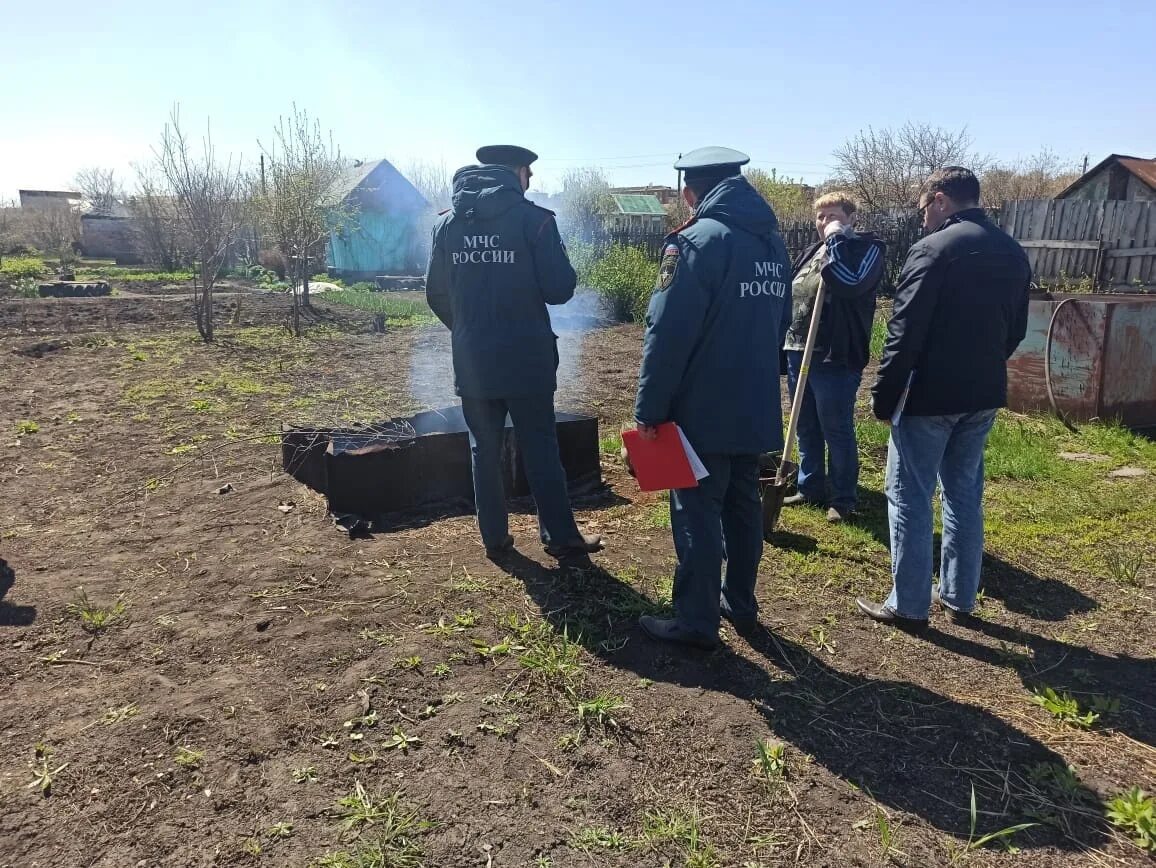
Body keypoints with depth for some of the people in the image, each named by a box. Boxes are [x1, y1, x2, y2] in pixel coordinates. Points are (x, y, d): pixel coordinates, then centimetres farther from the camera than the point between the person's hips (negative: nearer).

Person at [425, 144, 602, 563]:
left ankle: (495, 537, 22)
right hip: (526, 357, -3)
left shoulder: (447, 223, 6)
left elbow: (436, 295, 9)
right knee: (540, 449, 7)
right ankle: (561, 537, 15)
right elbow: (559, 289, -12)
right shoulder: (533, 218, -8)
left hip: (472, 359, 3)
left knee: (485, 450, 13)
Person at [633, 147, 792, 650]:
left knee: (697, 514, 1)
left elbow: (668, 334, -19)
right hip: (756, 407, 8)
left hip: (701, 411, -8)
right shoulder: (773, 242, 11)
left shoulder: (698, 241, -14)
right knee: (743, 504, 16)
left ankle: (696, 622, 9)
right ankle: (740, 603, 29)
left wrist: (649, 409, -14)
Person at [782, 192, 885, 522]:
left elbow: (849, 282, -27)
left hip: (836, 358, -7)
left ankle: (844, 498, 13)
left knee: (837, 431, 0)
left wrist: (837, 239, -17)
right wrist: (785, 345, 17)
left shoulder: (867, 249, -6)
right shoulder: (811, 253, 16)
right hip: (798, 352, 7)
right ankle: (810, 488, 28)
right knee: (806, 428, 15)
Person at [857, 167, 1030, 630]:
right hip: (983, 394, 8)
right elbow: (1015, 330, 16)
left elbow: (905, 332, -17)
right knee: (965, 494, 16)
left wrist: (884, 395, -11)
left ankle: (908, 605, 8)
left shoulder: (933, 248, -14)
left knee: (910, 498, 1)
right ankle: (960, 598, 24)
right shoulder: (1013, 253, 11)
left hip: (930, 394, -7)